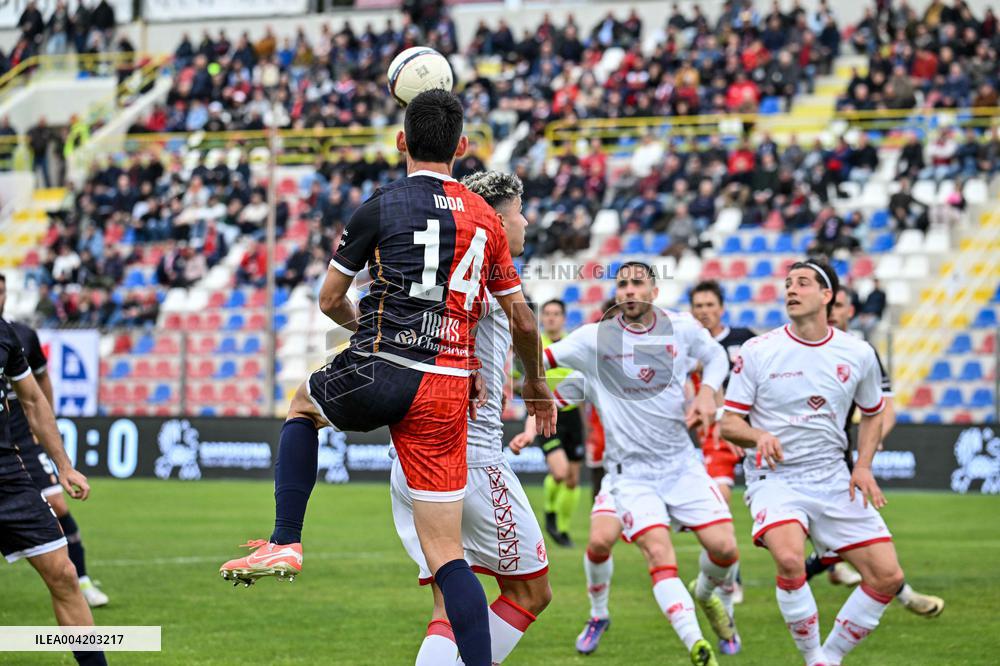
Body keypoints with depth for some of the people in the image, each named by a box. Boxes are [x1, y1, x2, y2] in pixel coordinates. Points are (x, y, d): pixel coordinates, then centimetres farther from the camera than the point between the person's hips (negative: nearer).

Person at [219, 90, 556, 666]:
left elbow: (330, 301, 10)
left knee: (302, 405, 31)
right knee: (446, 555, 3)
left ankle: (285, 543, 20)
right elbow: (523, 322, 15)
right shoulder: (486, 218, 11)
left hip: (379, 375, -3)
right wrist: (537, 385, 32)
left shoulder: (381, 207, 0)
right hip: (449, 392, 3)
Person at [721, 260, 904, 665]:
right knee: (790, 559, -32)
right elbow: (729, 422, -2)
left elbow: (872, 414, 19)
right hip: (774, 477, -4)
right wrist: (761, 437, -24)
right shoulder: (758, 351, -5)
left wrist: (863, 467, 3)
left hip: (833, 480, 4)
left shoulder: (857, 354, 3)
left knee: (887, 575, -6)